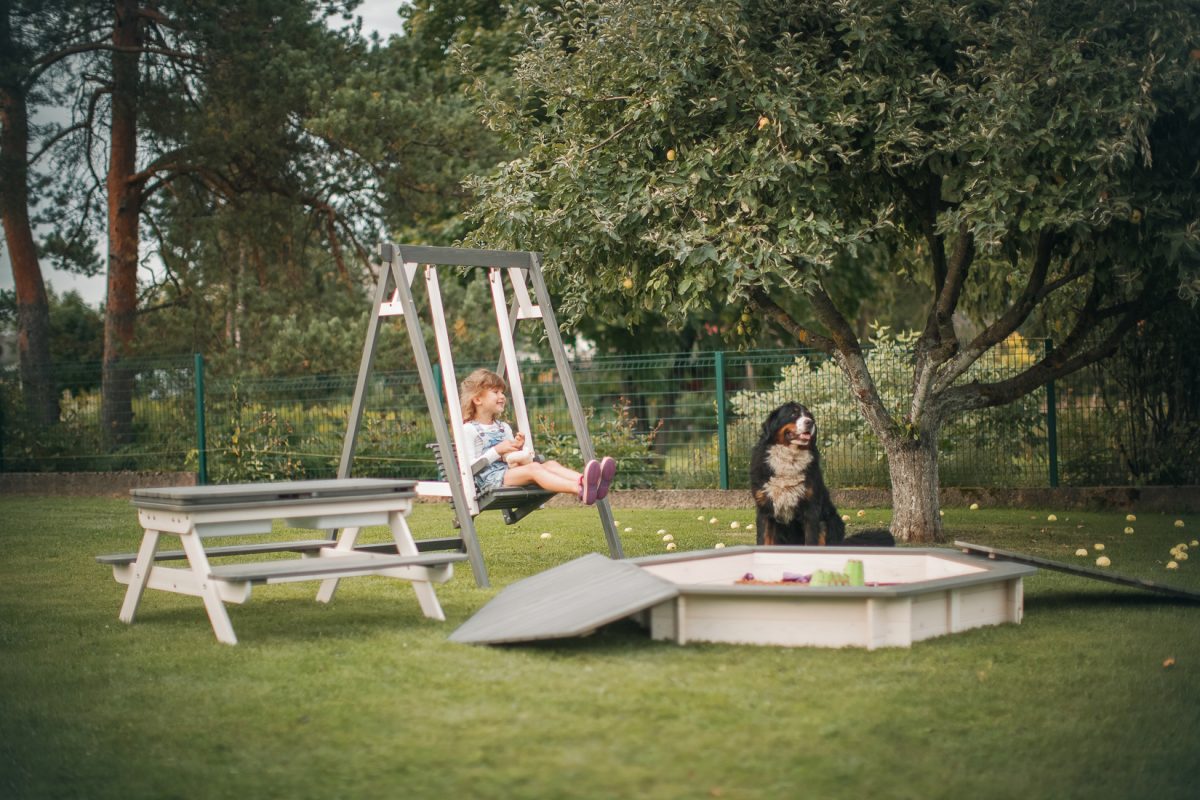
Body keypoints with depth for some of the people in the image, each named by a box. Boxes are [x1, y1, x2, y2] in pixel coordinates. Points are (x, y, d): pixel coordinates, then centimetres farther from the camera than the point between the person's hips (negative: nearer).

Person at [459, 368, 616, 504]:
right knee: (533, 468, -32)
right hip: (489, 480, -7)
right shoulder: (469, 430, 1)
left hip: (509, 473, 7)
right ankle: (580, 490, -57)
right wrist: (496, 450, -14)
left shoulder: (503, 427, 23)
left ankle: (583, 481, -50)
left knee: (550, 464, -19)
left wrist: (518, 448, 2)